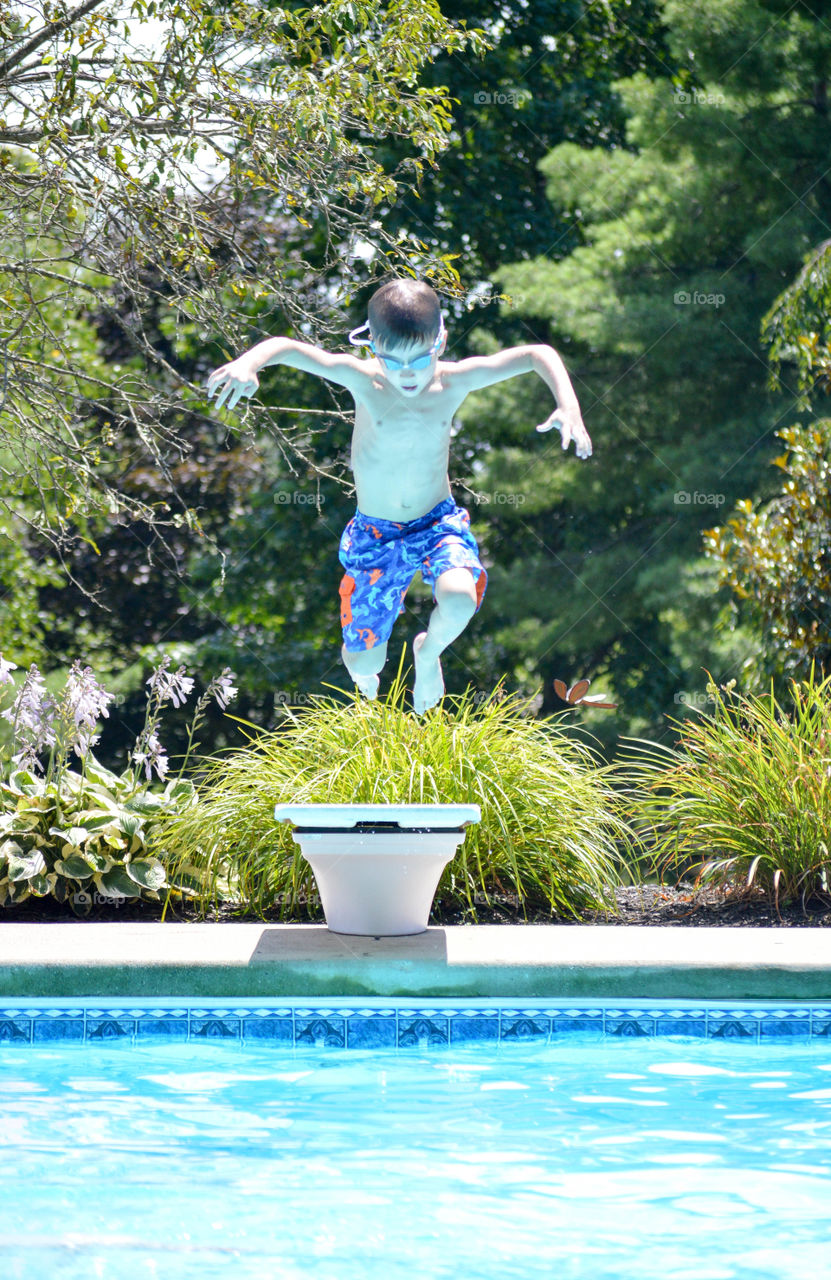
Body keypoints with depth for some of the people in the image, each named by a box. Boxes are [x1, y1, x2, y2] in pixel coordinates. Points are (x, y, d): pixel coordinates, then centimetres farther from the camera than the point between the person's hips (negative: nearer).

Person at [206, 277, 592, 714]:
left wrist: (568, 406, -25)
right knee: (363, 663, 2)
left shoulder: (454, 382, -14)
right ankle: (366, 679, 46)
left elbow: (539, 355, -8)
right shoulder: (363, 380, -18)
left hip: (439, 524, 0)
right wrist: (246, 363, -41)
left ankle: (429, 652, 7)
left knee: (459, 600, -32)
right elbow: (286, 348, -19)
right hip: (374, 535, 0)